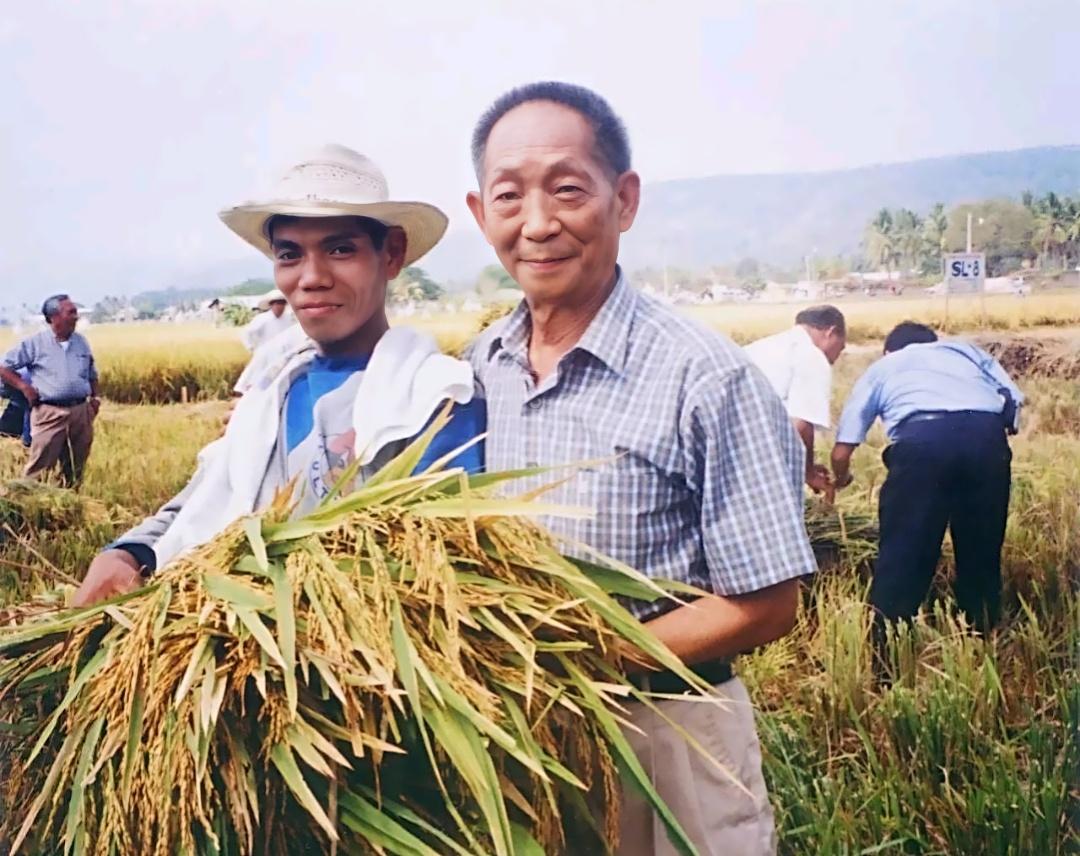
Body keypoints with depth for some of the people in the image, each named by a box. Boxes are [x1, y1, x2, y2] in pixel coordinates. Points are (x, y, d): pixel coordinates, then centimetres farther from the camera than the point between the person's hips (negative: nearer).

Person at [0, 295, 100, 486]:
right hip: (50, 413, -4)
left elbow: (92, 374, 24)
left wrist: (94, 397, 10)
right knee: (40, 468, -7)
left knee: (76, 468, 12)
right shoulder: (34, 343, -2)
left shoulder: (81, 342, 12)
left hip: (80, 411, 5)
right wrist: (24, 387, -7)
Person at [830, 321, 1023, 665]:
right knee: (982, 555, 18)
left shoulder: (881, 367, 31)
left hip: (922, 438, -2)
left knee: (901, 554, 6)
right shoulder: (966, 349, 37)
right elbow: (1014, 399, 22)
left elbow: (842, 452, 27)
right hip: (986, 435, 3)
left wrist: (841, 479, 49)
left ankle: (881, 659, 9)